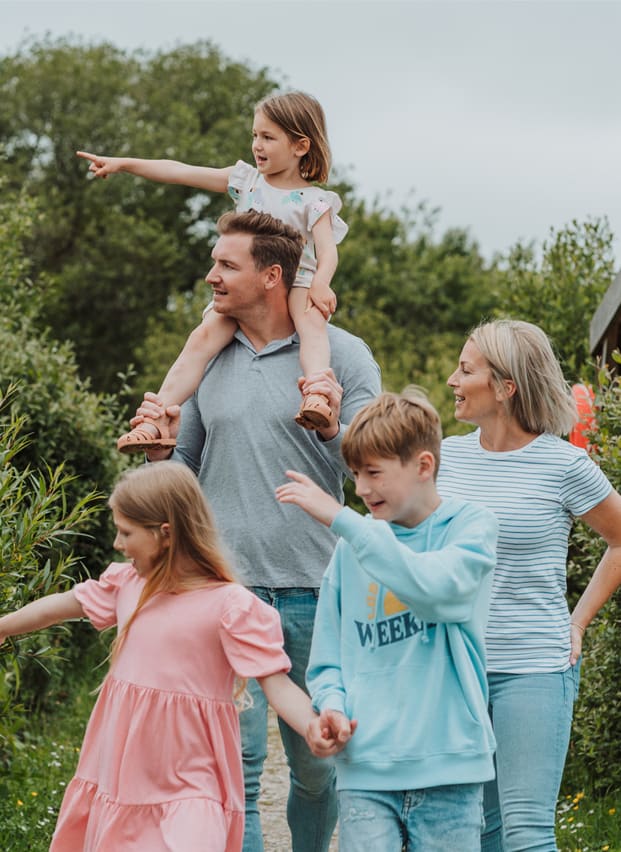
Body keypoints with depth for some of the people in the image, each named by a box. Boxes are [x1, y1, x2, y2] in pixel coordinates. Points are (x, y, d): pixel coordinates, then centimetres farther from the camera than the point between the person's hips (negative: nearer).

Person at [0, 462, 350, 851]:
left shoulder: (231, 605, -15)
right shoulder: (127, 583, 5)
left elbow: (277, 683, -17)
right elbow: (66, 605, 21)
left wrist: (314, 729, -36)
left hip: (190, 785, -7)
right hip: (121, 773, 7)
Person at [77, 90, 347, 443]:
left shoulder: (313, 201, 0)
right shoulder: (246, 180, 13)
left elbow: (327, 251, -12)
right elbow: (183, 172, 11)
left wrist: (321, 283, -35)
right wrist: (122, 163, 9)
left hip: (294, 282, -3)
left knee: (312, 321, -36)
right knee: (204, 337, -19)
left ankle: (317, 398, -56)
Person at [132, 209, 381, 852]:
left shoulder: (340, 354, 1)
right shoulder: (206, 359, 11)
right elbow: (183, 476, 18)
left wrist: (333, 427, -23)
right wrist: (162, 448, -3)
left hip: (316, 593, -1)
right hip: (227, 586, 2)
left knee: (316, 766, 10)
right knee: (234, 768, -5)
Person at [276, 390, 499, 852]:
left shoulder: (471, 526, 1)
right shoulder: (353, 548, 10)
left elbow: (433, 587, -21)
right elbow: (327, 662, 15)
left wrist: (341, 518, -20)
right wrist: (333, 706, -8)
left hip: (447, 764, -2)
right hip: (365, 767, 2)